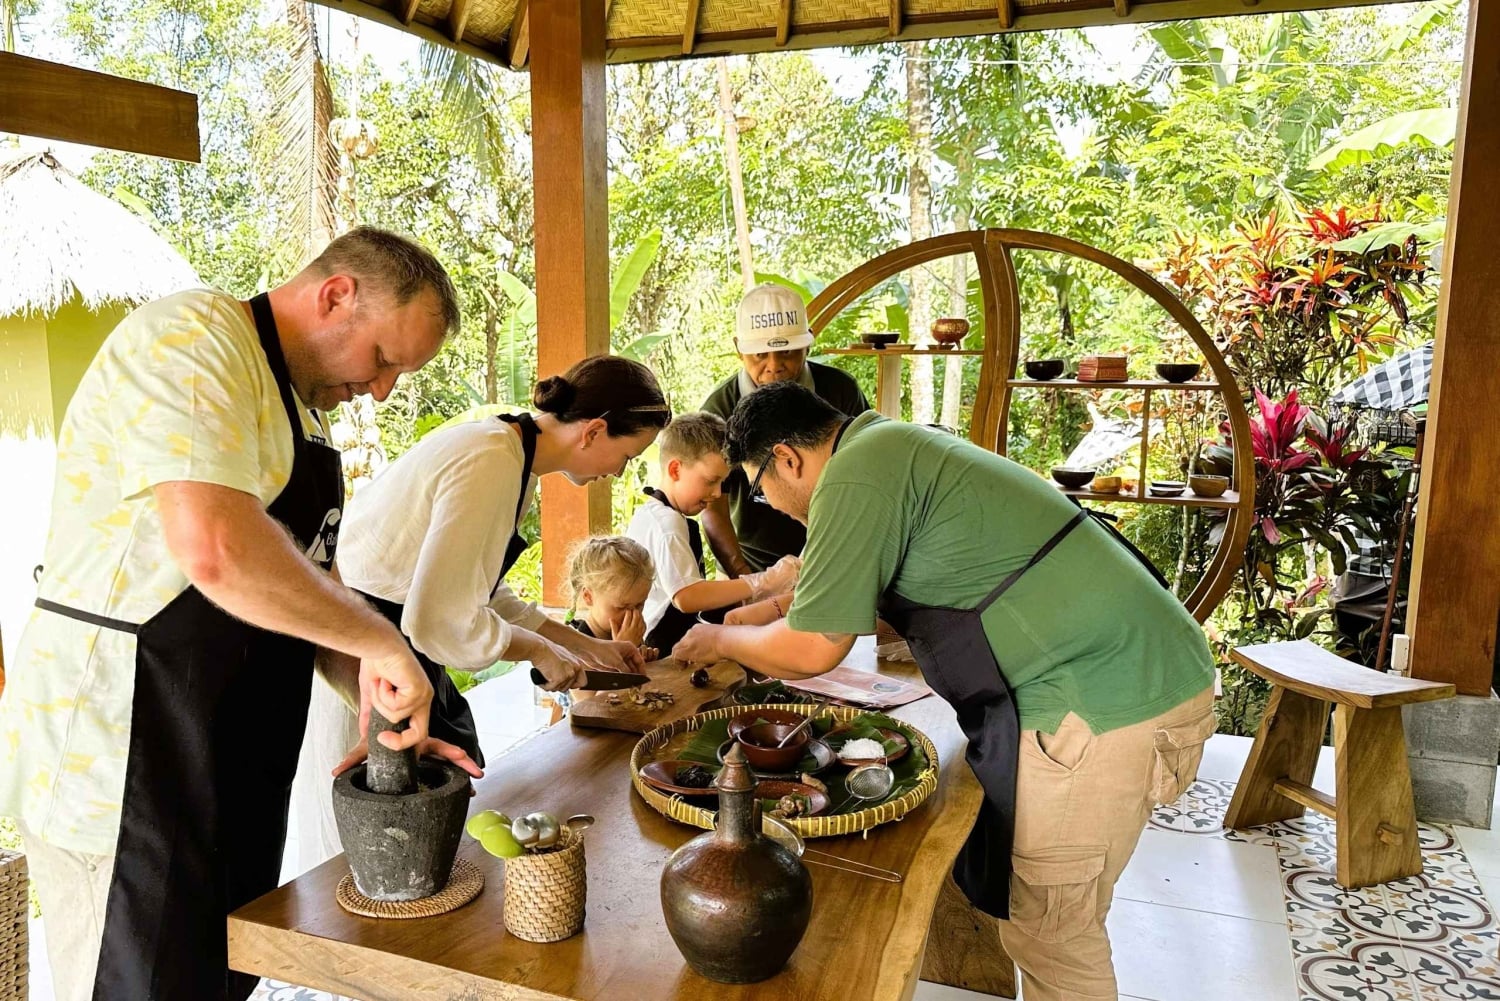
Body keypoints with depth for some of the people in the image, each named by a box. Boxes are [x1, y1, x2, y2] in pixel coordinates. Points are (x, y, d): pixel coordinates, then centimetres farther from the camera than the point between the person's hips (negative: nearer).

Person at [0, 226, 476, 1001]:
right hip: (115, 765, -9)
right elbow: (217, 549, -33)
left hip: (230, 771, 9)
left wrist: (384, 710, 5)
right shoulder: (189, 339, -16)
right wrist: (380, 643, -22)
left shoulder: (304, 413, 14)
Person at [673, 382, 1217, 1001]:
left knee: (1050, 933, 4)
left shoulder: (856, 478, -16)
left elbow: (814, 649, -12)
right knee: (1049, 918, 21)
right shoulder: (893, 447, 16)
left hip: (1104, 699, -10)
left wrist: (722, 641, 6)